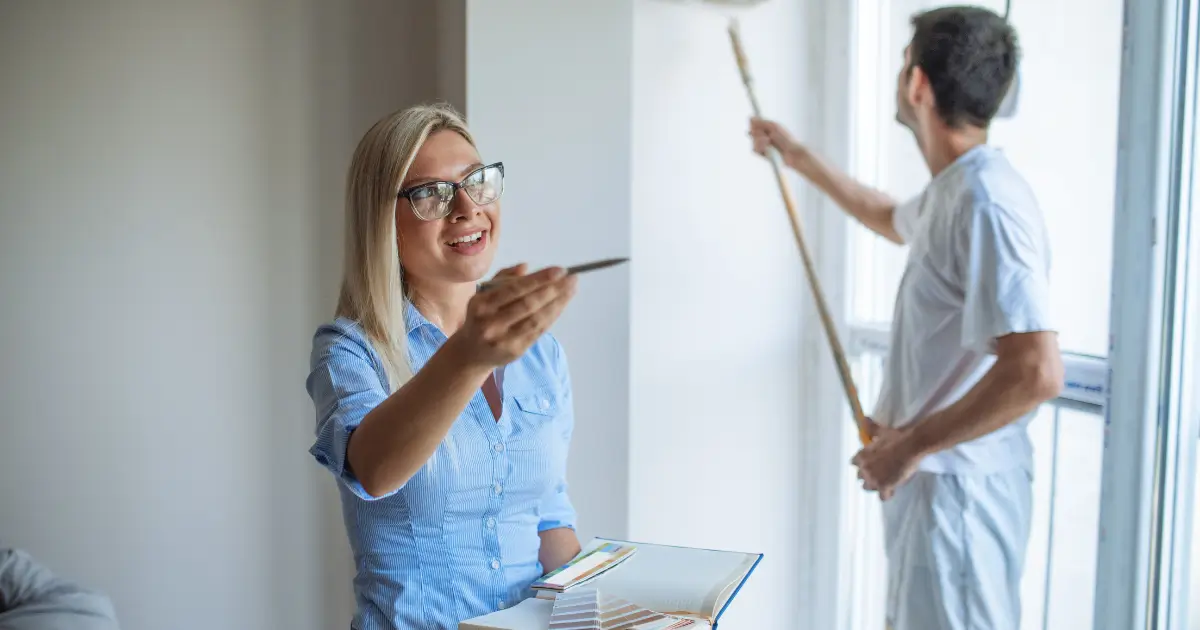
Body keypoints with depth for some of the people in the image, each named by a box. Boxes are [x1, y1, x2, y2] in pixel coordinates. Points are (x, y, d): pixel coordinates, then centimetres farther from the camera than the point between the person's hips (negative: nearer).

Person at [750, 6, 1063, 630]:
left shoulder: (986, 200, -23)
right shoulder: (951, 189, 9)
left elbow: (1036, 374, -30)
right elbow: (890, 219, 35)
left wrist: (911, 445, -21)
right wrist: (799, 157, 39)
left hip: (958, 487, -10)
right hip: (931, 480, 10)